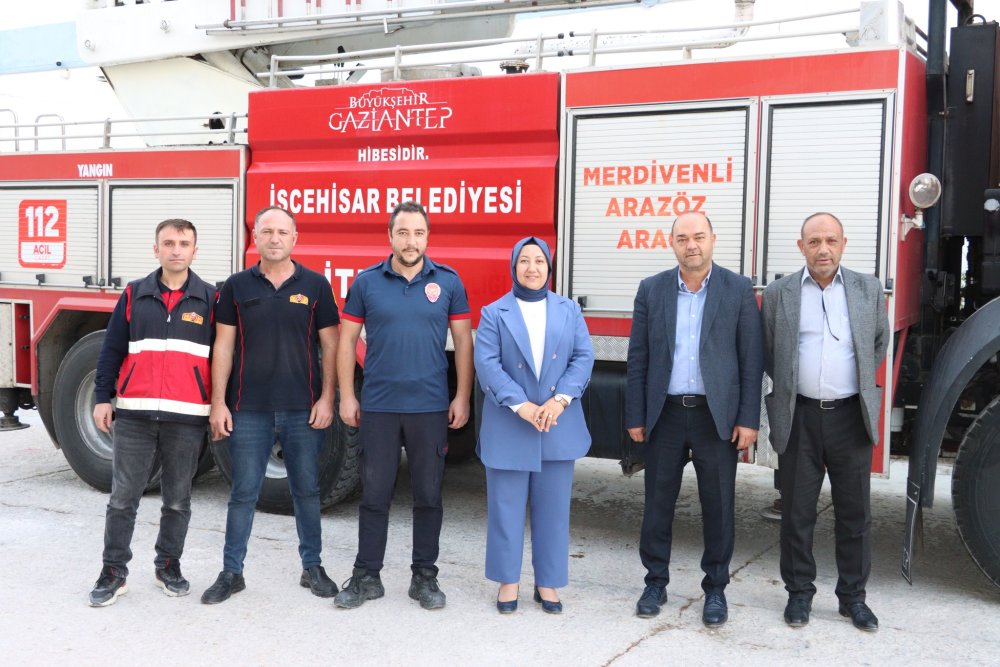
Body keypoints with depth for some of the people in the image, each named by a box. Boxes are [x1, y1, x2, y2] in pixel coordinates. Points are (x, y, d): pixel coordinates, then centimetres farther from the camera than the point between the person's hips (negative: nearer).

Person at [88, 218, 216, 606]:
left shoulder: (210, 299, 3)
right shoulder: (134, 295, 6)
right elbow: (112, 350, 7)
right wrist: (102, 398, 2)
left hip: (187, 419, 0)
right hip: (134, 416, 1)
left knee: (178, 501, 10)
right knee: (122, 498, 4)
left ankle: (168, 566, 25)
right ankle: (113, 572, 15)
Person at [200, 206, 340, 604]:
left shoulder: (315, 286, 2)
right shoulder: (237, 286, 4)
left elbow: (330, 345, 2)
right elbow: (223, 347, 3)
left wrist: (326, 398, -6)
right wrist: (218, 403, -2)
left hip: (303, 409, 0)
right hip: (249, 409, 0)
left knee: (306, 489, 10)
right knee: (243, 492, 6)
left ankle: (312, 567, 23)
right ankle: (231, 572, 17)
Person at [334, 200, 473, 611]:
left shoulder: (448, 282, 2)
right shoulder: (367, 282, 2)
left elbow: (463, 341, 4)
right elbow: (347, 340, 5)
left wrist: (463, 397, -2)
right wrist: (346, 396, 0)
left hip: (431, 408, 0)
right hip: (378, 407, 0)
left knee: (428, 495, 8)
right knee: (374, 494, 7)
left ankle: (424, 577, 21)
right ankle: (366, 577, 19)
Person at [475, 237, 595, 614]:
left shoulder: (569, 311, 9)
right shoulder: (494, 313, 2)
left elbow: (583, 358, 1)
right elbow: (487, 364, -8)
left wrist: (560, 400, -14)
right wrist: (521, 405, -18)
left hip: (559, 426, 2)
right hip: (508, 426, -2)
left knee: (553, 507, 8)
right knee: (506, 506, 4)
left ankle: (548, 583, 19)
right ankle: (507, 581, 18)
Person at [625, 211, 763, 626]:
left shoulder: (738, 290, -1)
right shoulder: (651, 290, 4)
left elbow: (751, 359, -2)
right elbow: (638, 358, 4)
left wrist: (748, 420, -6)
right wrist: (635, 417, 1)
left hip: (717, 417, -1)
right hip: (665, 414, 2)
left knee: (718, 507, 6)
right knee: (658, 502, 10)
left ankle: (715, 588, 22)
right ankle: (656, 582, 25)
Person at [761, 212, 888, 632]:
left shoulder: (869, 290, 5)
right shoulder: (778, 294, 2)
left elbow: (880, 343, 17)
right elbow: (767, 354, 10)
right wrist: (792, 387, 10)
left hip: (851, 416, 1)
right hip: (799, 418, -1)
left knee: (854, 513, 9)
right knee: (797, 513, 7)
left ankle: (853, 596, 22)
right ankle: (799, 592, 21)